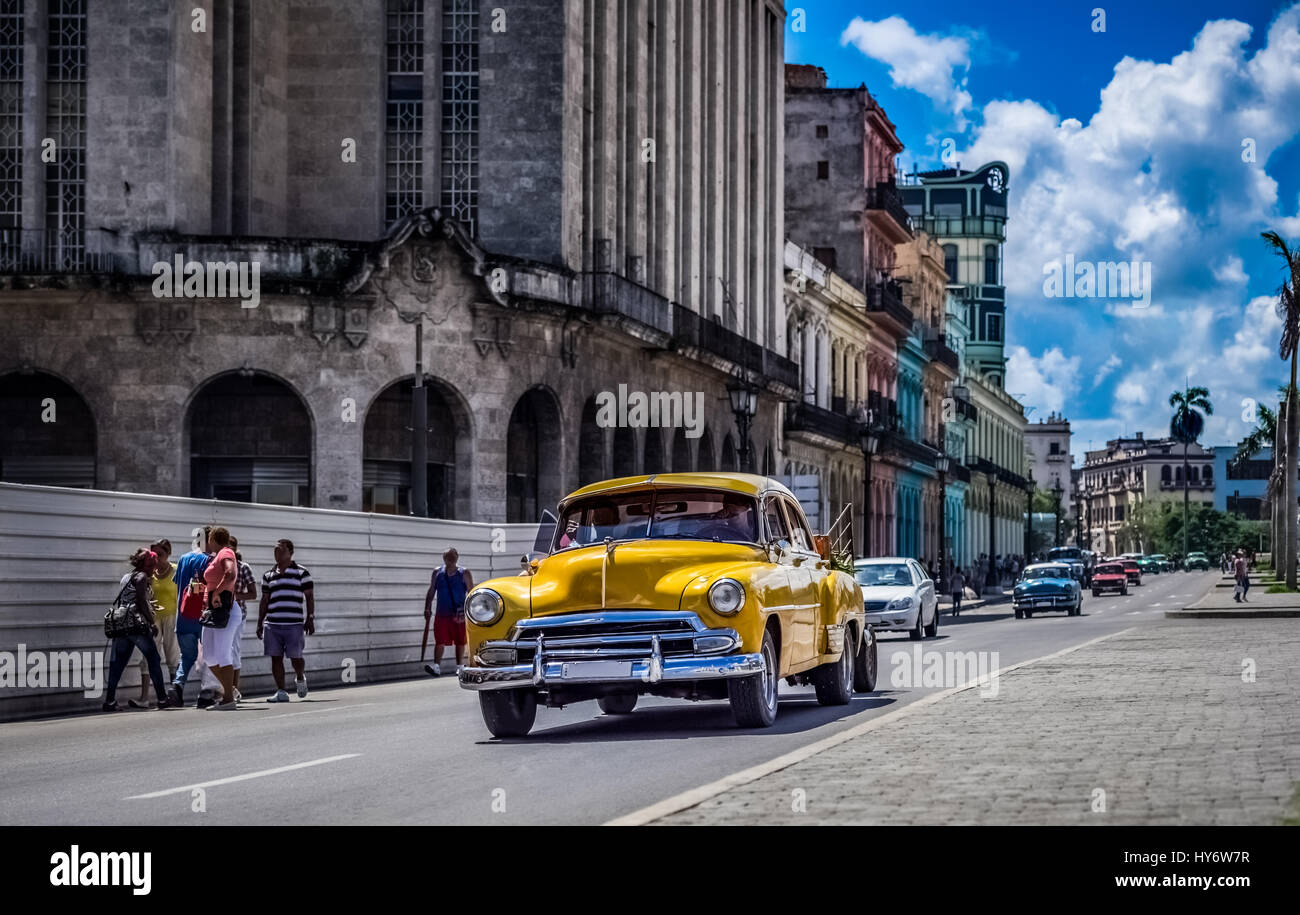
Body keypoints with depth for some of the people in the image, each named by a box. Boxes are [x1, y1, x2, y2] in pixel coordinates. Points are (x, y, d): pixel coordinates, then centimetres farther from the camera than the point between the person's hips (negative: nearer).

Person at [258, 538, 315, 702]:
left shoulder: (301, 573, 4)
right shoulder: (268, 576, 15)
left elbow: (309, 597, 2)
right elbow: (264, 601, 18)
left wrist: (310, 618, -6)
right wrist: (260, 624, 13)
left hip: (294, 625, -3)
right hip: (272, 625, 3)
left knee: (296, 657, -3)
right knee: (276, 658, -1)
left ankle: (300, 678, 28)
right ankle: (281, 692, 4)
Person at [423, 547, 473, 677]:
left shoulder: (464, 573, 2)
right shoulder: (437, 573, 9)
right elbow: (431, 592, 12)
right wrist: (427, 608, 2)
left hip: (459, 614, -1)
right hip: (442, 613, 1)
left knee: (460, 642, 7)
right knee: (439, 641, -9)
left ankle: (459, 666, 16)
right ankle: (437, 666, -16)